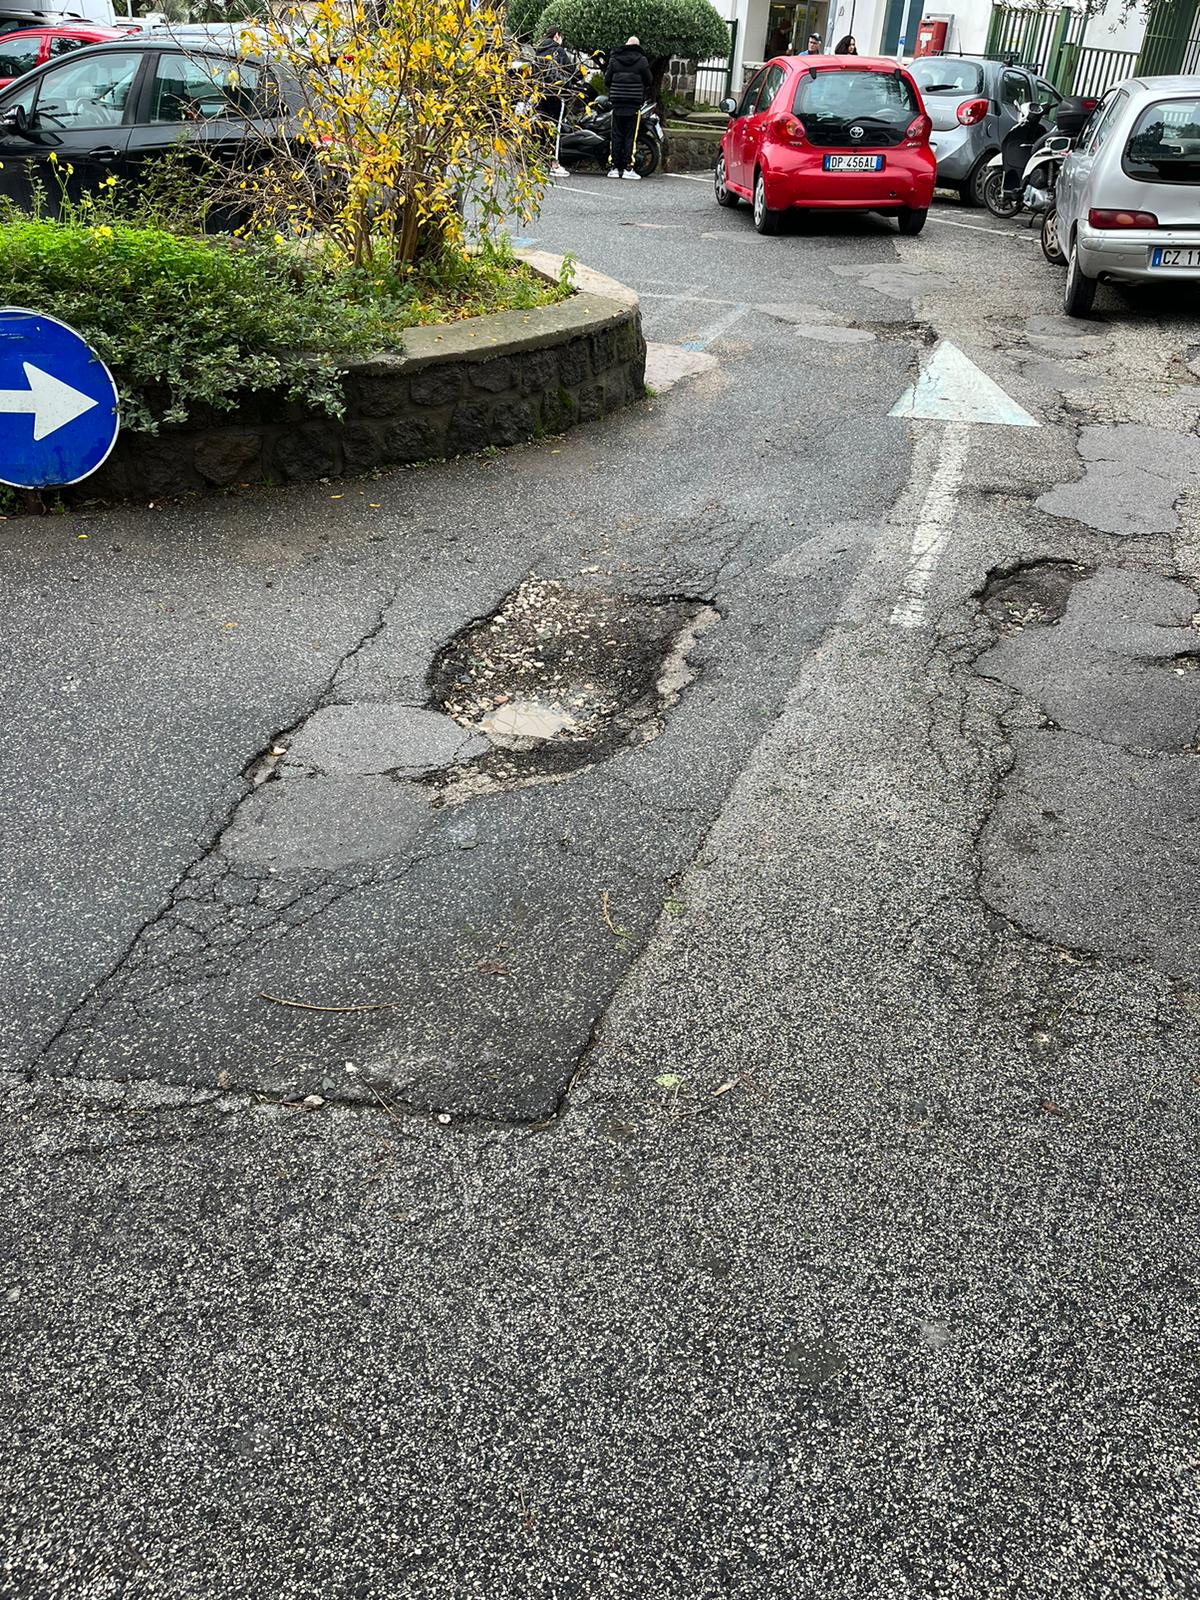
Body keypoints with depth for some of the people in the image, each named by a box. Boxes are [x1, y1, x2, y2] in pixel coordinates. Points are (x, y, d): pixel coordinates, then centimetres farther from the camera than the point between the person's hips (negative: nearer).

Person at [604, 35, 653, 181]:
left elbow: (607, 80, 8)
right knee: (630, 136, -1)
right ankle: (627, 168, -6)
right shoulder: (641, 60, -2)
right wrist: (645, 96, 18)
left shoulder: (614, 59, 5)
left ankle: (614, 168, 4)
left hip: (617, 103, 2)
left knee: (617, 135, 6)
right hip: (634, 104, -2)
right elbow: (649, 81, 2)